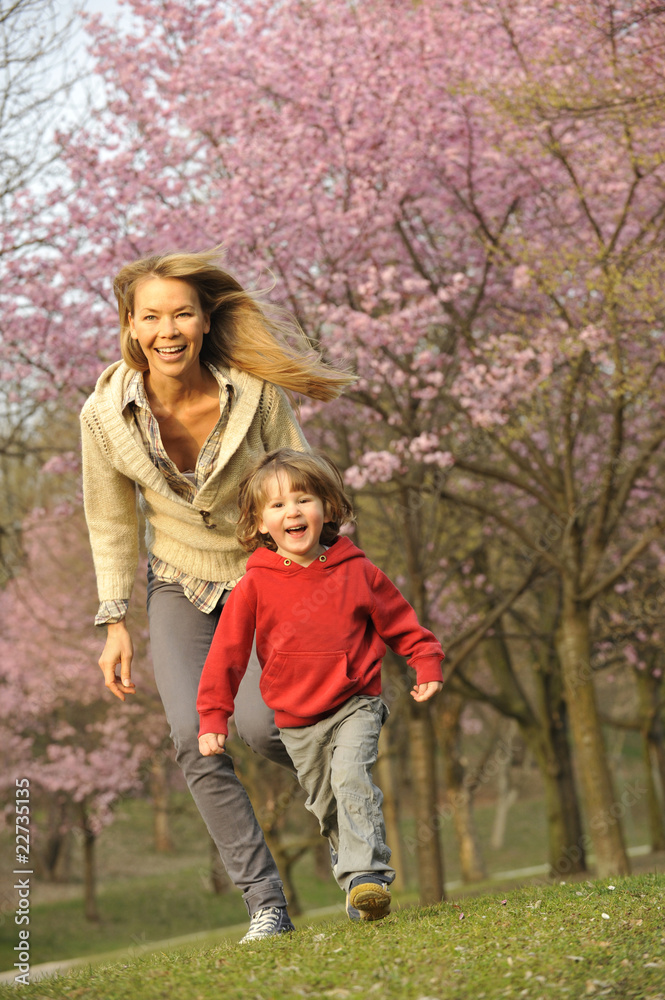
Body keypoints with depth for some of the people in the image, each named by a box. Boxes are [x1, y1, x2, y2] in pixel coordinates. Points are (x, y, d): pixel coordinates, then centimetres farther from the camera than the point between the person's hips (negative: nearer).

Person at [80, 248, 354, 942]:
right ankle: (265, 900, -4)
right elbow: (111, 522, -1)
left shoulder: (257, 395, -22)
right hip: (182, 590, 2)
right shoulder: (106, 414, -17)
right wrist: (115, 624, 0)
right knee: (195, 739, -17)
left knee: (260, 724, -21)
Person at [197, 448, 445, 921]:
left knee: (352, 779, -24)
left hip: (355, 705, -2)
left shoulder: (356, 572, -4)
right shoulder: (255, 586, -6)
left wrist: (427, 664, -3)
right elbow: (227, 652, -2)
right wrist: (213, 716, -5)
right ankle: (350, 865, 23)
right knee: (327, 808, 10)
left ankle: (366, 874, -28)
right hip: (297, 721, 2)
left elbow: (400, 621, 8)